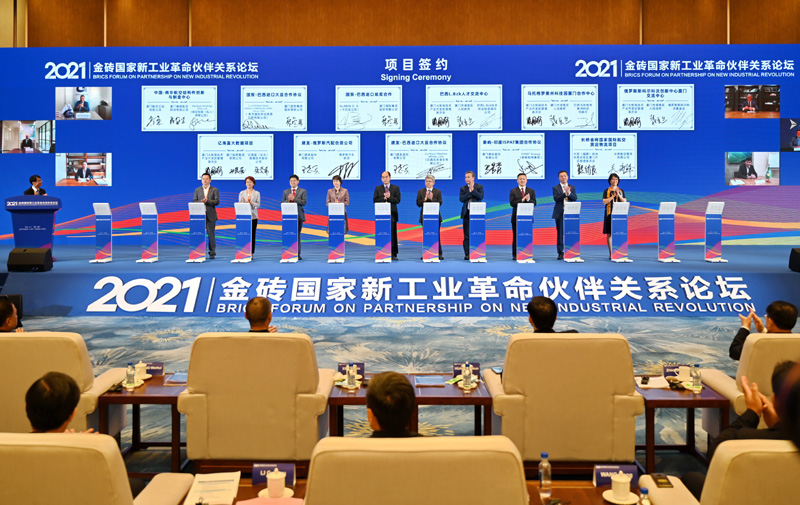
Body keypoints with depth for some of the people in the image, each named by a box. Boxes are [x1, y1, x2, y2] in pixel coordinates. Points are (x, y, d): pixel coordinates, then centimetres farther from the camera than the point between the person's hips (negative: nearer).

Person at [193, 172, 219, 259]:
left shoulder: (215, 190, 6)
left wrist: (207, 201, -18)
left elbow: (217, 202, -4)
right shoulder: (197, 190, 13)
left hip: (210, 215, -2)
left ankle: (212, 253, 5)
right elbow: (194, 202, 7)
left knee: (211, 234, -1)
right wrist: (200, 202, -14)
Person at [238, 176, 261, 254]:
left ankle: (251, 252, 4)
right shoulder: (242, 193, 11)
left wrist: (251, 202, -15)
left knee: (252, 234, -1)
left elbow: (258, 204, 1)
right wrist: (243, 203, -14)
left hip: (253, 216, 0)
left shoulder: (257, 193, 8)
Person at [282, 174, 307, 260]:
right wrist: (288, 200, -11)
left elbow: (304, 202, -6)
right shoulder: (285, 192, 15)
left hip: (298, 216, -2)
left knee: (297, 235, 0)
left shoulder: (303, 191, 7)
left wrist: (294, 199, -15)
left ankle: (297, 254, 4)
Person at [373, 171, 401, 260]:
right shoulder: (378, 188, 11)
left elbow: (398, 200, -3)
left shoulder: (396, 188, 8)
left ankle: (393, 254, 3)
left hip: (392, 214, -1)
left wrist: (389, 197, -18)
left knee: (393, 234, -1)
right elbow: (375, 200, 1)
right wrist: (383, 198, -14)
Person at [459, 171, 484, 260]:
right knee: (467, 235, 2)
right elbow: (461, 199, -6)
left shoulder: (479, 187, 6)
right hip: (466, 213, 2)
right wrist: (469, 192, -13)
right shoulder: (463, 188, 9)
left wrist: (473, 190, -14)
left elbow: (481, 197, -11)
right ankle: (467, 254, 5)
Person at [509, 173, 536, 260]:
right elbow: (512, 203, -8)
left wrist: (528, 199, -18)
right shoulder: (513, 191, 5)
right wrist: (522, 200, -17)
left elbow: (534, 203, 1)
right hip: (516, 217, -1)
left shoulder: (531, 191, 11)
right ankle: (515, 255, 6)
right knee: (516, 236, 0)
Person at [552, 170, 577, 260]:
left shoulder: (572, 187, 12)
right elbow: (556, 198, -10)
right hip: (559, 213, -1)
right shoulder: (555, 188, 5)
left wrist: (569, 193, -18)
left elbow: (575, 198, -1)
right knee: (560, 233, 0)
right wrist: (565, 193, -21)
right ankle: (560, 253, 4)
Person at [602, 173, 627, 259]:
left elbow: (625, 202, 4)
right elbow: (604, 201, -5)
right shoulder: (606, 191, 6)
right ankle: (611, 254, 1)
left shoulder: (621, 191, 12)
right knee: (609, 233, -3)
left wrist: (618, 194, -9)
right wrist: (613, 195, -12)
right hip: (610, 214, -1)